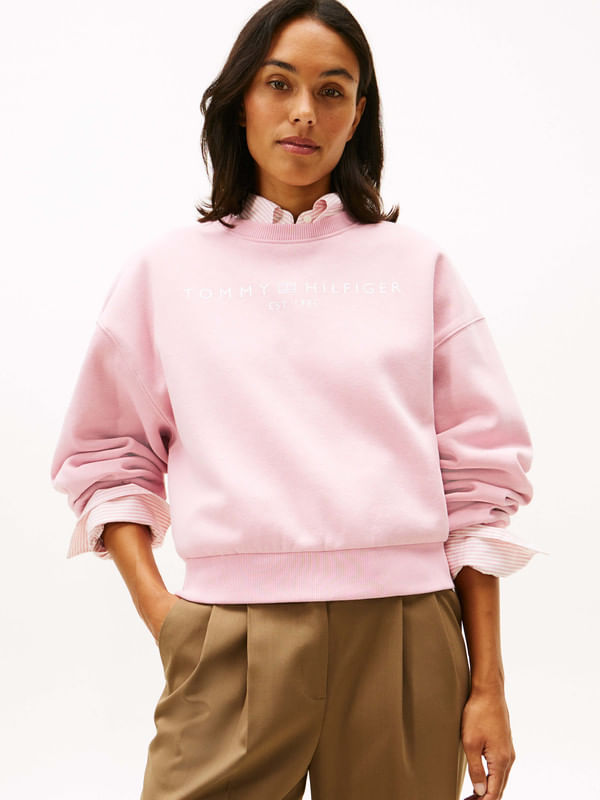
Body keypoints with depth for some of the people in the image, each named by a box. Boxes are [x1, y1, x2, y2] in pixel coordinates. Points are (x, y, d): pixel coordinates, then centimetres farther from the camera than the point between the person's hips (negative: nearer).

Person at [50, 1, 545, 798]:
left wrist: (487, 685, 2)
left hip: (404, 637, 1)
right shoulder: (166, 269, 9)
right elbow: (108, 456, 13)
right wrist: (154, 605, -1)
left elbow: (477, 476, 5)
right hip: (232, 641, 0)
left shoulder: (415, 264, 7)